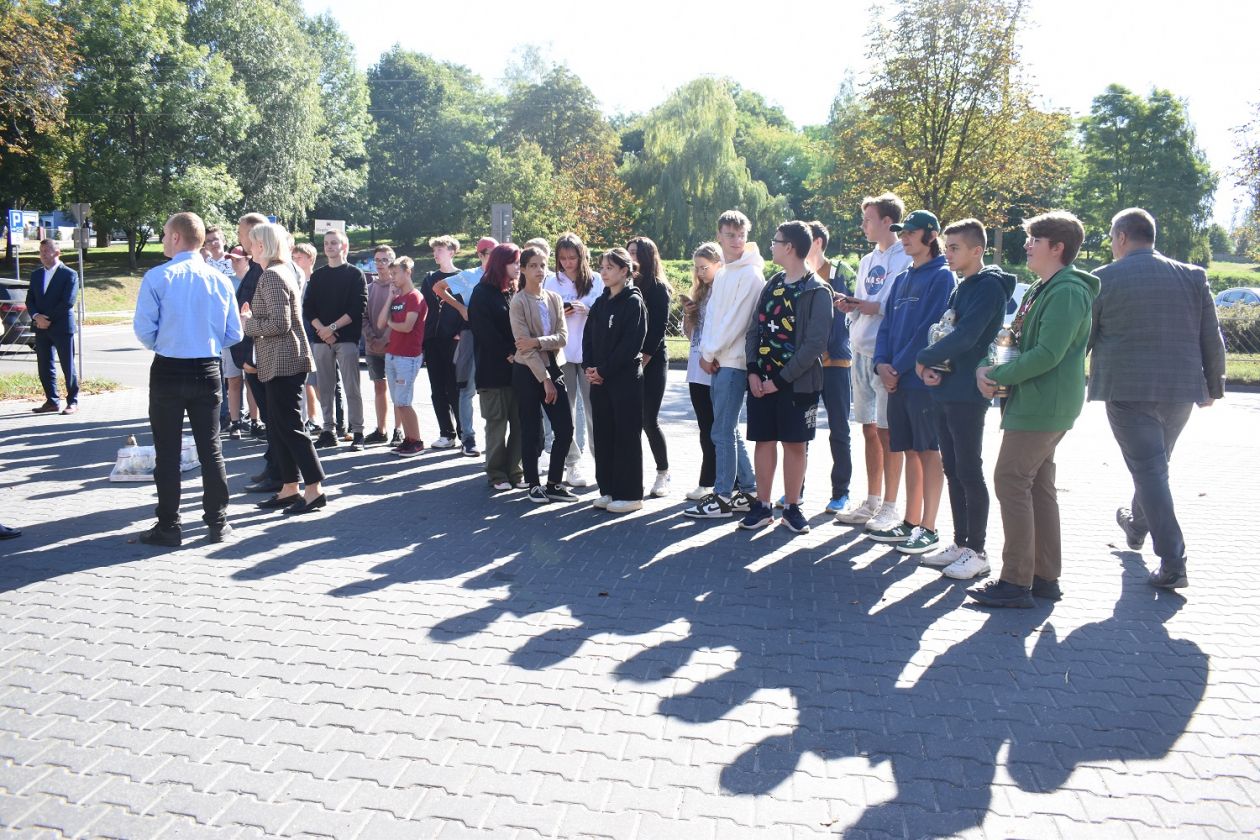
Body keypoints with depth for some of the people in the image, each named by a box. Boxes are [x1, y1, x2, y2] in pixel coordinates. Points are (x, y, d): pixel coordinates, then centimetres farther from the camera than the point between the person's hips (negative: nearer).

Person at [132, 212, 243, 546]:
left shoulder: (157, 277, -9)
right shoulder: (220, 280, 0)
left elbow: (144, 330, -9)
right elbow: (233, 334, 3)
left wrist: (161, 346, 12)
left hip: (167, 371, -3)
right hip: (208, 371, 3)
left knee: (167, 451, 6)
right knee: (210, 448, 10)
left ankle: (168, 526, 12)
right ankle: (217, 523, 15)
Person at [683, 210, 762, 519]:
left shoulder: (750, 274, -10)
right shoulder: (722, 274, 17)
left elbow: (736, 320, -15)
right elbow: (712, 314, 13)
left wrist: (710, 352, -10)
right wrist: (706, 352, 0)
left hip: (733, 362, -9)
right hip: (717, 362, 9)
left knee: (722, 431, -6)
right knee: (729, 430, 13)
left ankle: (723, 497, 2)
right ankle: (747, 491, 22)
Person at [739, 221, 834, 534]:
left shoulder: (817, 291, -8)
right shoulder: (772, 285, 12)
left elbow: (815, 344, -15)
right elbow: (754, 330, 11)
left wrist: (781, 380, -16)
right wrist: (753, 370, -3)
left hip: (797, 382, -5)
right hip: (761, 380, 5)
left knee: (794, 444, 4)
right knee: (764, 441, 8)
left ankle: (791, 508, 16)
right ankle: (763, 506, 17)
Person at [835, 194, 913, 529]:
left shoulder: (905, 258, -7)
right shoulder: (867, 261, 18)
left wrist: (875, 307, -18)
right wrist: (851, 306, 1)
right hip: (861, 351, 8)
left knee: (887, 431, -3)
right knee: (869, 429, 12)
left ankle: (890, 507, 7)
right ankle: (872, 502, 22)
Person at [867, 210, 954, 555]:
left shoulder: (941, 276, -6)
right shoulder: (902, 279, 17)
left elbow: (929, 329, -14)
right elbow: (887, 326, 14)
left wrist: (899, 366, -13)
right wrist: (882, 364, -2)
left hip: (925, 378, -7)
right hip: (898, 380, 7)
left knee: (929, 451, -1)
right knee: (911, 450, 12)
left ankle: (928, 529, 5)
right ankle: (910, 523, 20)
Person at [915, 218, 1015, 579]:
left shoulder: (989, 286, -11)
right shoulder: (960, 289, 17)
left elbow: (964, 337, -21)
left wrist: (924, 359, -9)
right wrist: (934, 366, -4)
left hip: (967, 394, -9)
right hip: (946, 392, 9)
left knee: (969, 472, -3)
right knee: (953, 471, 12)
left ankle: (977, 552, 6)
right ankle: (960, 544, 21)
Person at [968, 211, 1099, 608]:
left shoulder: (1067, 292, -16)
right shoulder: (1040, 290, 17)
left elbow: (1046, 355, -23)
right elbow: (1020, 342, 19)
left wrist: (995, 375, -14)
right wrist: (994, 371, 0)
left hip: (1043, 406, -11)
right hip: (1037, 404, 11)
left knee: (1011, 482, -9)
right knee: (1038, 486, 13)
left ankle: (1016, 582, -3)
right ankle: (1046, 576, 21)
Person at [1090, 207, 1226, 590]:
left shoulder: (1104, 279, -5)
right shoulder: (1193, 276, 5)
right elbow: (1212, 339, 7)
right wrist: (1213, 386, 18)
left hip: (1128, 390, -4)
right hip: (1181, 389, 5)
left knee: (1149, 471, -1)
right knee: (1155, 465, 23)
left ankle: (1173, 563, -6)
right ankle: (1137, 526, 45)